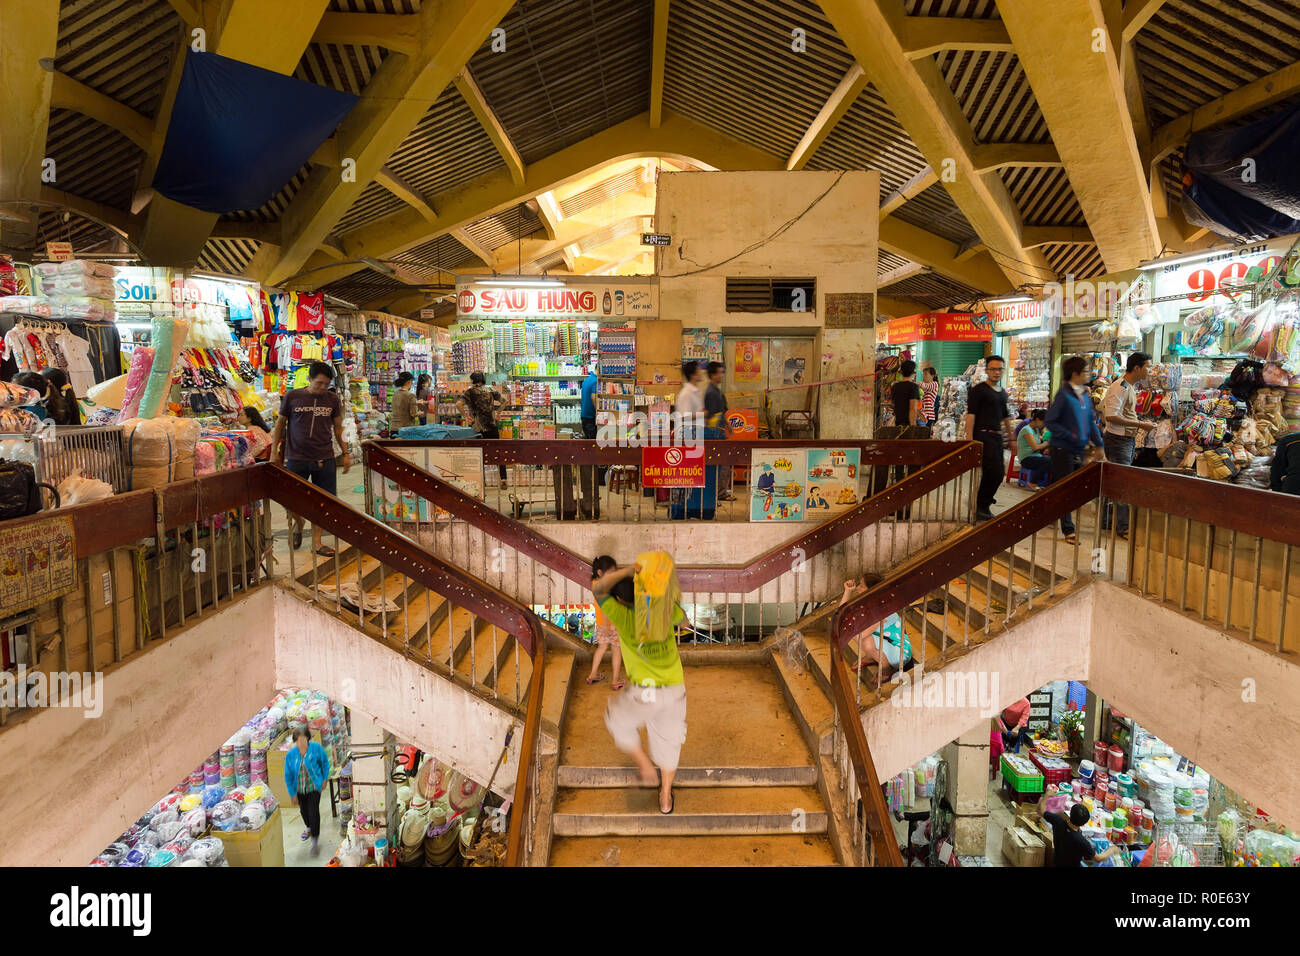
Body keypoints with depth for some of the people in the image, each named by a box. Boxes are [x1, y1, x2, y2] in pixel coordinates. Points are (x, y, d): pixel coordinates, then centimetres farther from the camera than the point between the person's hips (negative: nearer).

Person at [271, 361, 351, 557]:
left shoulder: (333, 399, 4)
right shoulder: (292, 397, -2)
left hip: (324, 459, 1)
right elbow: (280, 424, 8)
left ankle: (316, 542, 16)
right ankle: (297, 523, 35)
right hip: (296, 458, -1)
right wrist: (274, 451, 6)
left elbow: (338, 428, 14)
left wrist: (345, 453, 12)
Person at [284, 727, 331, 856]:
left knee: (313, 811, -9)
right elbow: (288, 776, -7)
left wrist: (325, 779, 0)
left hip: (314, 786, -3)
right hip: (299, 788, 3)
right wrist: (292, 794, -5)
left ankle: (315, 840, 4)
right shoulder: (290, 755, -17)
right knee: (304, 809, 22)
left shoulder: (316, 748, -19)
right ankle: (308, 827, 53)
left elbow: (325, 763, -1)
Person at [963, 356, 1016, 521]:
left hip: (996, 436, 8)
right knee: (995, 471, -14)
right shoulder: (978, 390, -6)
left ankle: (982, 507, 19)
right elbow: (970, 414, -13)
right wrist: (969, 438, -21)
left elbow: (1005, 416, 28)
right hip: (983, 436, -8)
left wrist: (1011, 438, 26)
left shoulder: (1002, 393, 19)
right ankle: (981, 507, -3)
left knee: (998, 472, 7)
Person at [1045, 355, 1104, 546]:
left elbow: (1091, 421, 16)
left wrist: (1098, 443, 8)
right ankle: (1068, 530, 3)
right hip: (1062, 449, -7)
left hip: (1079, 450, 7)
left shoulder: (1085, 395, 9)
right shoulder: (1064, 394, -12)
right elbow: (1050, 422, -13)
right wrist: (1071, 436, -18)